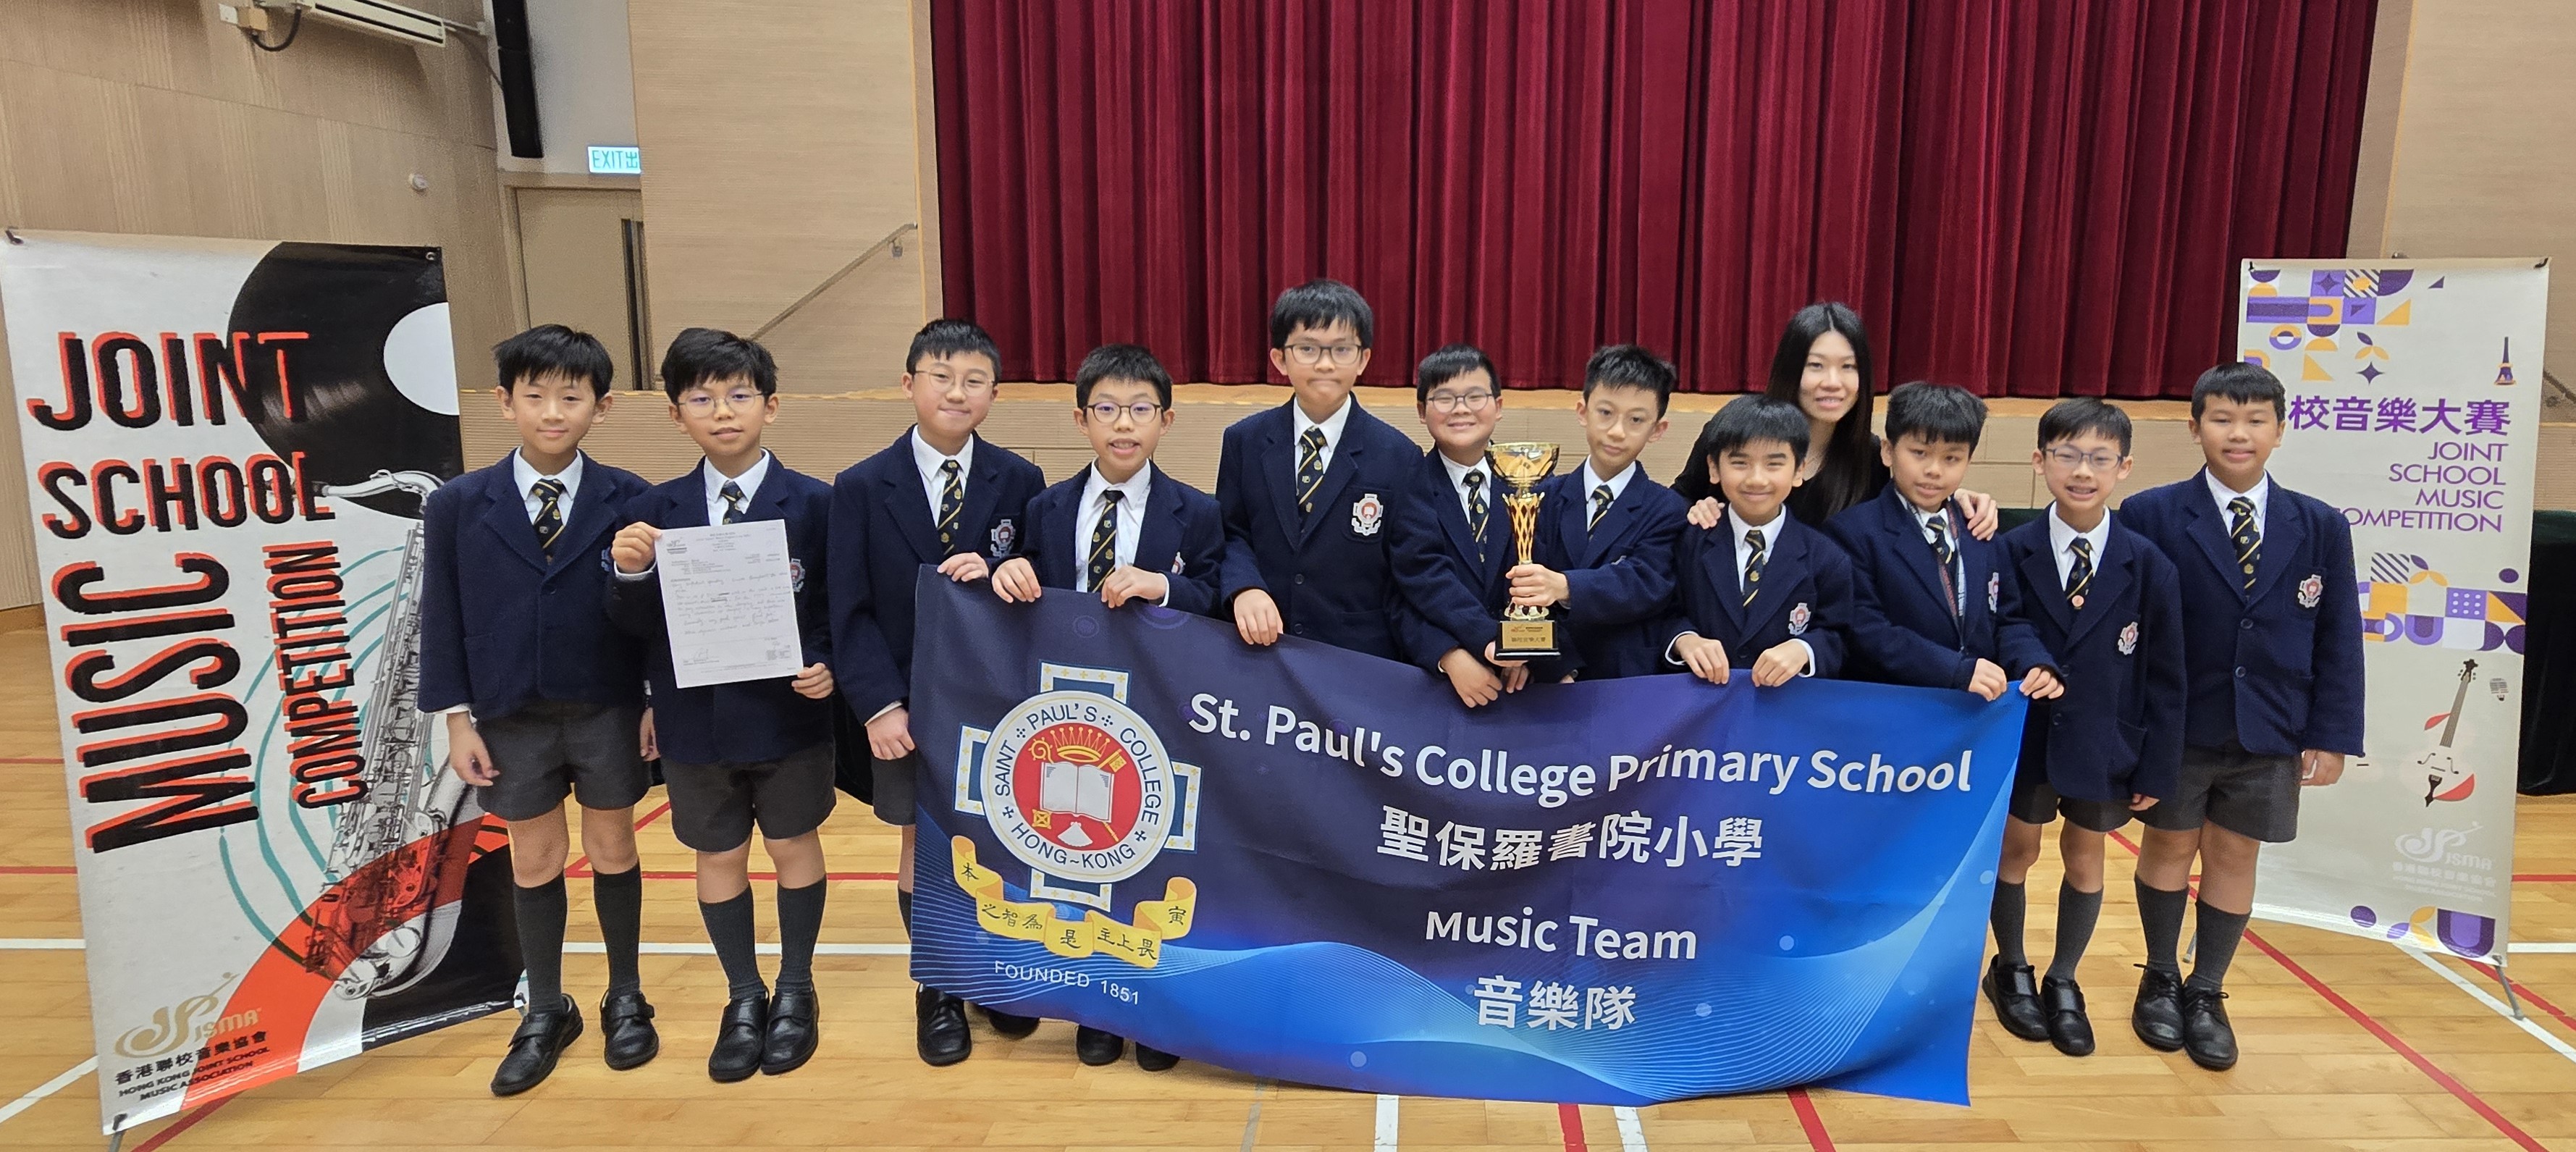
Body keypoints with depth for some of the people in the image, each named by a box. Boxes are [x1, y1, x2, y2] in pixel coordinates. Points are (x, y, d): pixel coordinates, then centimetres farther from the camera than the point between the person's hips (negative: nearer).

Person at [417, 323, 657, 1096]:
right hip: (511, 718, 1)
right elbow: (443, 619, 0)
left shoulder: (628, 500, -6)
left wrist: (657, 703, -5)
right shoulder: (458, 505, -3)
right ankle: (546, 1012, 29)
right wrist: (458, 720, -2)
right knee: (533, 863, 12)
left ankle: (625, 999, 28)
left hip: (608, 713, -1)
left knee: (612, 851, 12)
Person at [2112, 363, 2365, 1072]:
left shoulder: (2321, 528, 2)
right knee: (2169, 847, 11)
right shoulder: (2151, 517, -7)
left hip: (2269, 734, 2)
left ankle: (2207, 995, 27)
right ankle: (2160, 982, 31)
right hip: (2175, 727, -2)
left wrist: (2331, 736, -1)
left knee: (2235, 856, 11)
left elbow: (2338, 641, 4)